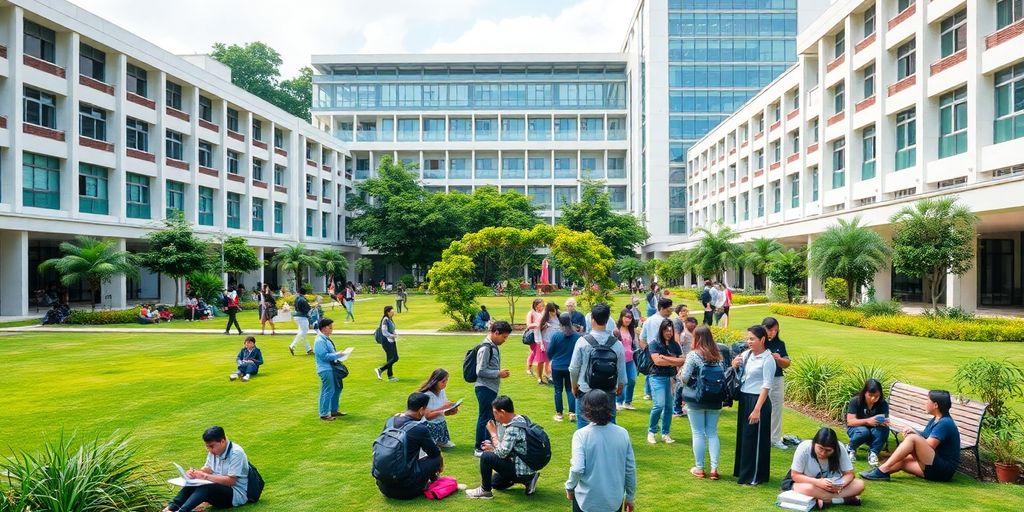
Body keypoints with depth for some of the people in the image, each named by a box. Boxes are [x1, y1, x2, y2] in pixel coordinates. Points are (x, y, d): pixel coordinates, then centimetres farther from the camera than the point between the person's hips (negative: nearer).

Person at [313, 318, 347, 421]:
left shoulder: (326, 338, 11)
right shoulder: (320, 341, -19)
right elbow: (324, 356, -24)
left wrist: (338, 354, 6)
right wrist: (337, 355, -19)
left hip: (332, 368, 10)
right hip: (326, 369, -10)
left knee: (337, 388, 19)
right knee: (328, 391, -2)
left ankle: (334, 410, 33)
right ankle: (324, 414, 10)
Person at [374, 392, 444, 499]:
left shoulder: (389, 421, 3)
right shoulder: (420, 429, -14)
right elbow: (435, 453, 1)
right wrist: (440, 466, 24)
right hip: (405, 489, -7)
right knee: (436, 459, 6)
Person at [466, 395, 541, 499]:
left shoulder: (513, 429, -26)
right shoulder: (518, 420, 4)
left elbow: (502, 453, -24)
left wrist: (493, 433, -14)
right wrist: (493, 447, 2)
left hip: (521, 470, -10)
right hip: (527, 467, 10)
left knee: (486, 457, -16)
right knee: (495, 483, 28)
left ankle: (485, 491, 2)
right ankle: (527, 479, 16)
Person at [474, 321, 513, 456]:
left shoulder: (494, 346, 9)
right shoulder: (485, 348, -20)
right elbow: (480, 371, -22)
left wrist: (500, 372, 6)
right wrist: (498, 373, -17)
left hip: (492, 388, 10)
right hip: (485, 388, -10)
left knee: (492, 416, 17)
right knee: (485, 417, -1)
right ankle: (479, 448, 10)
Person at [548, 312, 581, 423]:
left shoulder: (556, 335, -14)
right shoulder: (577, 336, -9)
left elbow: (550, 352, -5)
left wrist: (552, 359, 17)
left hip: (557, 367, -1)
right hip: (571, 368, 2)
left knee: (558, 390, 10)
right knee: (570, 389, 13)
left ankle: (559, 414, 16)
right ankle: (572, 413, 6)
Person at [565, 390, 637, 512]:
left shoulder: (581, 435, -16)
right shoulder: (622, 433, -6)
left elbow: (578, 469, -21)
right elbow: (630, 468, 0)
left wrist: (569, 487, -2)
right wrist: (630, 497, 13)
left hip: (588, 501, -2)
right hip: (615, 500, 3)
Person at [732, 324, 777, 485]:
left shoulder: (768, 360, -14)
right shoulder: (747, 354, 5)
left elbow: (766, 387, -16)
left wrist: (757, 409, -20)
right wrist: (734, 365, -5)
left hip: (758, 400, -7)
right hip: (744, 399, 7)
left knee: (754, 439, 2)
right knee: (743, 436, 16)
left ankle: (754, 476, 14)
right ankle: (743, 471, 30)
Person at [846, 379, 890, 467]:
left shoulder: (883, 404, -11)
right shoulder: (855, 401, -17)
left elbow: (885, 421, -16)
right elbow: (850, 421, -22)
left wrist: (884, 422, -42)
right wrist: (867, 421, -39)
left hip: (874, 431, 2)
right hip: (856, 428, -2)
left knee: (884, 428, -31)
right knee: (863, 431, -37)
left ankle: (873, 453, -15)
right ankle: (851, 449, -7)